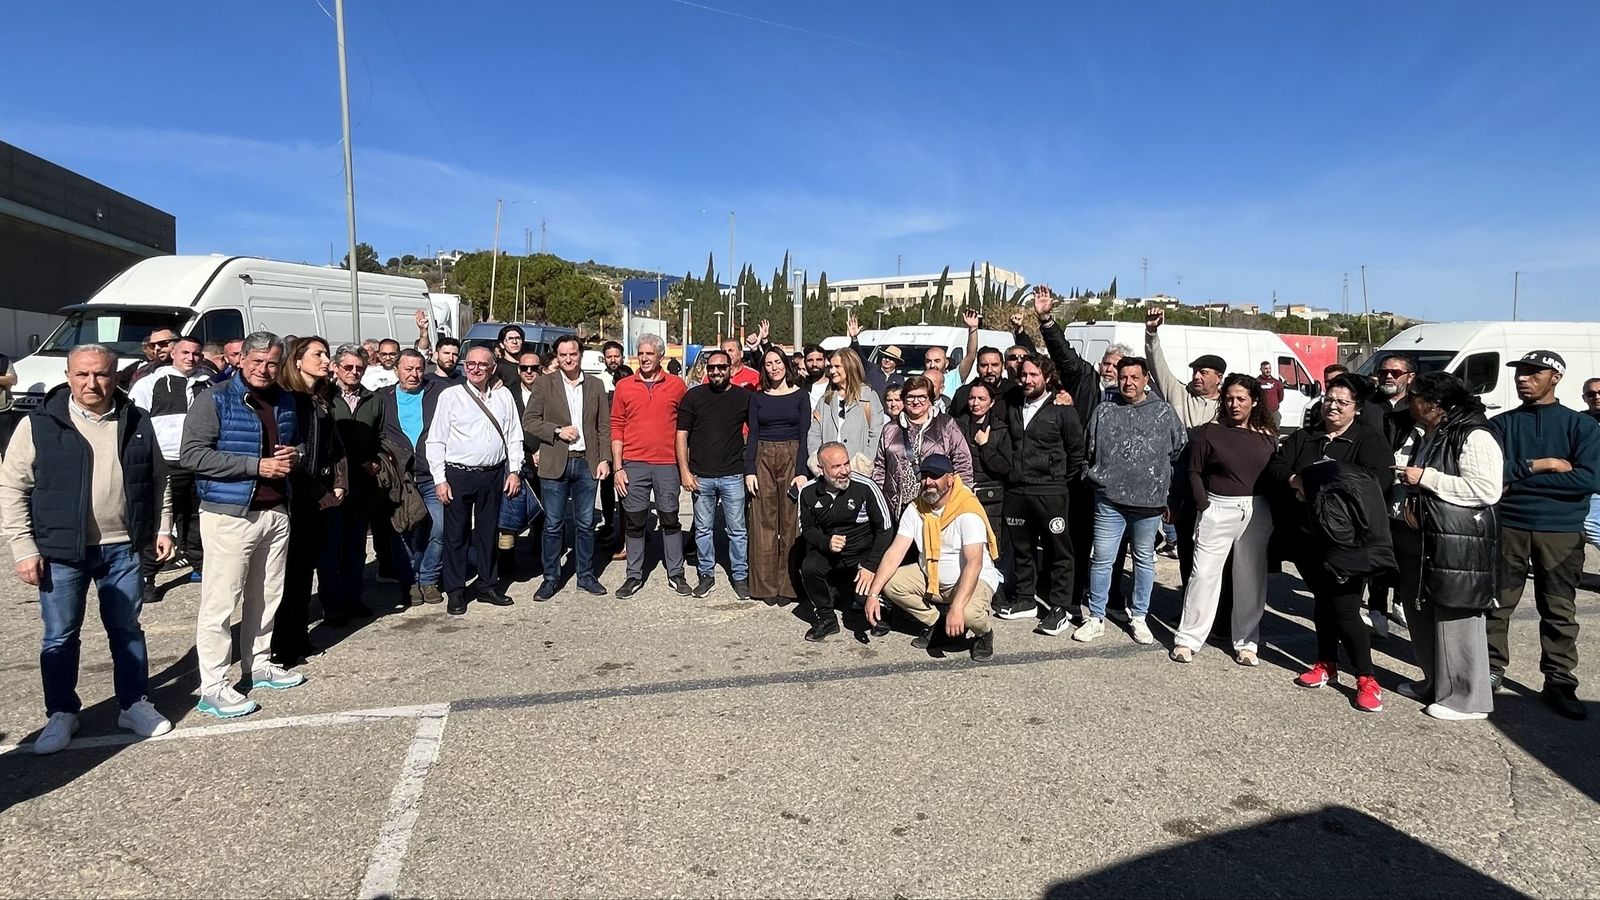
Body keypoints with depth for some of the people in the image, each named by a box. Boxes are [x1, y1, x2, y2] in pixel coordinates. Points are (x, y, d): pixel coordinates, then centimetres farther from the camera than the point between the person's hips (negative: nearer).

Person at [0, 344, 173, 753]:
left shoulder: (137, 423, 3)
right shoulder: (39, 424, -5)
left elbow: (157, 481, 13)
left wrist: (162, 528, 9)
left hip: (122, 548, 2)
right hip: (61, 551, -2)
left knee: (127, 630, 11)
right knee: (60, 636, 9)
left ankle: (134, 704, 24)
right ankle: (61, 714, 25)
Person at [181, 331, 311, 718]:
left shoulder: (286, 401, 12)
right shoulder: (215, 400, -8)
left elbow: (302, 442, 25)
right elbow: (191, 454, -15)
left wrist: (296, 456, 1)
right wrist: (257, 465, -19)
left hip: (276, 512, 6)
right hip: (229, 515, -6)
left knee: (267, 597, 15)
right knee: (221, 602, -3)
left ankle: (258, 665, 29)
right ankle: (213, 688, 4)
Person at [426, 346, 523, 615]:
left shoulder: (503, 396, 6)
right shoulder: (450, 396, -2)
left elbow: (514, 437, 10)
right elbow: (436, 441, -3)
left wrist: (514, 471, 3)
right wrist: (439, 479, -7)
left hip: (493, 475, 3)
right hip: (458, 474, -3)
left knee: (488, 532, 13)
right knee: (456, 534, 4)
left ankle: (487, 586, 25)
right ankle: (455, 592, 14)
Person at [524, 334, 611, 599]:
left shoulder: (596, 385, 8)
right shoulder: (544, 384, 2)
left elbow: (604, 426, 7)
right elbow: (529, 421, -2)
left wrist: (604, 459, -1)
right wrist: (558, 431, -14)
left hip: (587, 463, 2)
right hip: (554, 465, -2)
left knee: (585, 524, 9)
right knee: (553, 525, 5)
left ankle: (586, 575, 21)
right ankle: (551, 578, 16)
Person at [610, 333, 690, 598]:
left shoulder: (676, 385, 2)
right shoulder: (624, 386, 4)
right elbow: (616, 428, 4)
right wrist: (618, 467, -1)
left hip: (667, 464, 0)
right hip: (634, 464, 1)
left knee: (670, 519, 8)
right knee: (634, 521, 8)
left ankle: (675, 574, 19)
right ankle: (634, 576, 19)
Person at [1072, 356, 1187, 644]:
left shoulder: (1164, 412, 3)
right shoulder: (1104, 411, 5)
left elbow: (1181, 448, 9)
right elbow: (1090, 450, 10)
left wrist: (1161, 480, 11)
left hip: (1149, 500, 0)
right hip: (1109, 499, 0)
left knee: (1144, 559, 12)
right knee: (1102, 559, 2)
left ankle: (1138, 617, 24)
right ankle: (1096, 617, 13)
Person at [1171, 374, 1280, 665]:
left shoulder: (1267, 436, 6)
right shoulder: (1209, 432, -2)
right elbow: (1194, 472, -1)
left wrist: (1274, 510, -1)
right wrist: (1204, 505, -9)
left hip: (1257, 513, 3)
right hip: (1217, 509, -3)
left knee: (1251, 579, 9)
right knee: (1203, 573, -1)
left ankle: (1246, 641, 21)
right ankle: (1188, 638, 8)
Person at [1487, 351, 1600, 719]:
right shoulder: (1501, 424, 6)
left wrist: (1518, 480, -12)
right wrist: (1538, 465, -14)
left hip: (1562, 532, -1)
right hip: (1507, 527, 1)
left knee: (1559, 612, 7)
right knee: (1497, 603, 7)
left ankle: (1559, 683, 16)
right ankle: (1491, 670, 19)